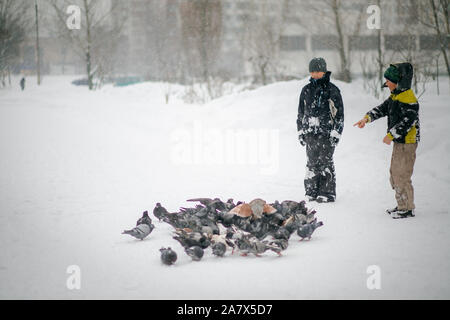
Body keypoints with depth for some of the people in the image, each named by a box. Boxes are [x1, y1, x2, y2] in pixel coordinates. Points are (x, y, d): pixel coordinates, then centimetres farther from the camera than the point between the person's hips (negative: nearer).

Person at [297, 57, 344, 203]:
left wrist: (336, 133, -6)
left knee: (325, 162, -5)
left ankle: (327, 193, 2)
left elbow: (339, 113, 0)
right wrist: (301, 132, 15)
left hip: (326, 132, -4)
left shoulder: (332, 90, 0)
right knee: (312, 163, 5)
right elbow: (301, 113, 20)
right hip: (310, 133, 4)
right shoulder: (306, 90, 13)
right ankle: (312, 192, 11)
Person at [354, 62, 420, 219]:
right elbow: (383, 109, 19)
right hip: (398, 141, 10)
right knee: (394, 173, 16)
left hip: (407, 142, -10)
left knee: (402, 176, -8)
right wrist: (367, 117, 6)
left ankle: (408, 208, 0)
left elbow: (407, 122, -24)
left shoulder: (409, 99, -19)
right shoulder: (395, 96, 12)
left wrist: (390, 135, -20)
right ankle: (402, 205, 24)